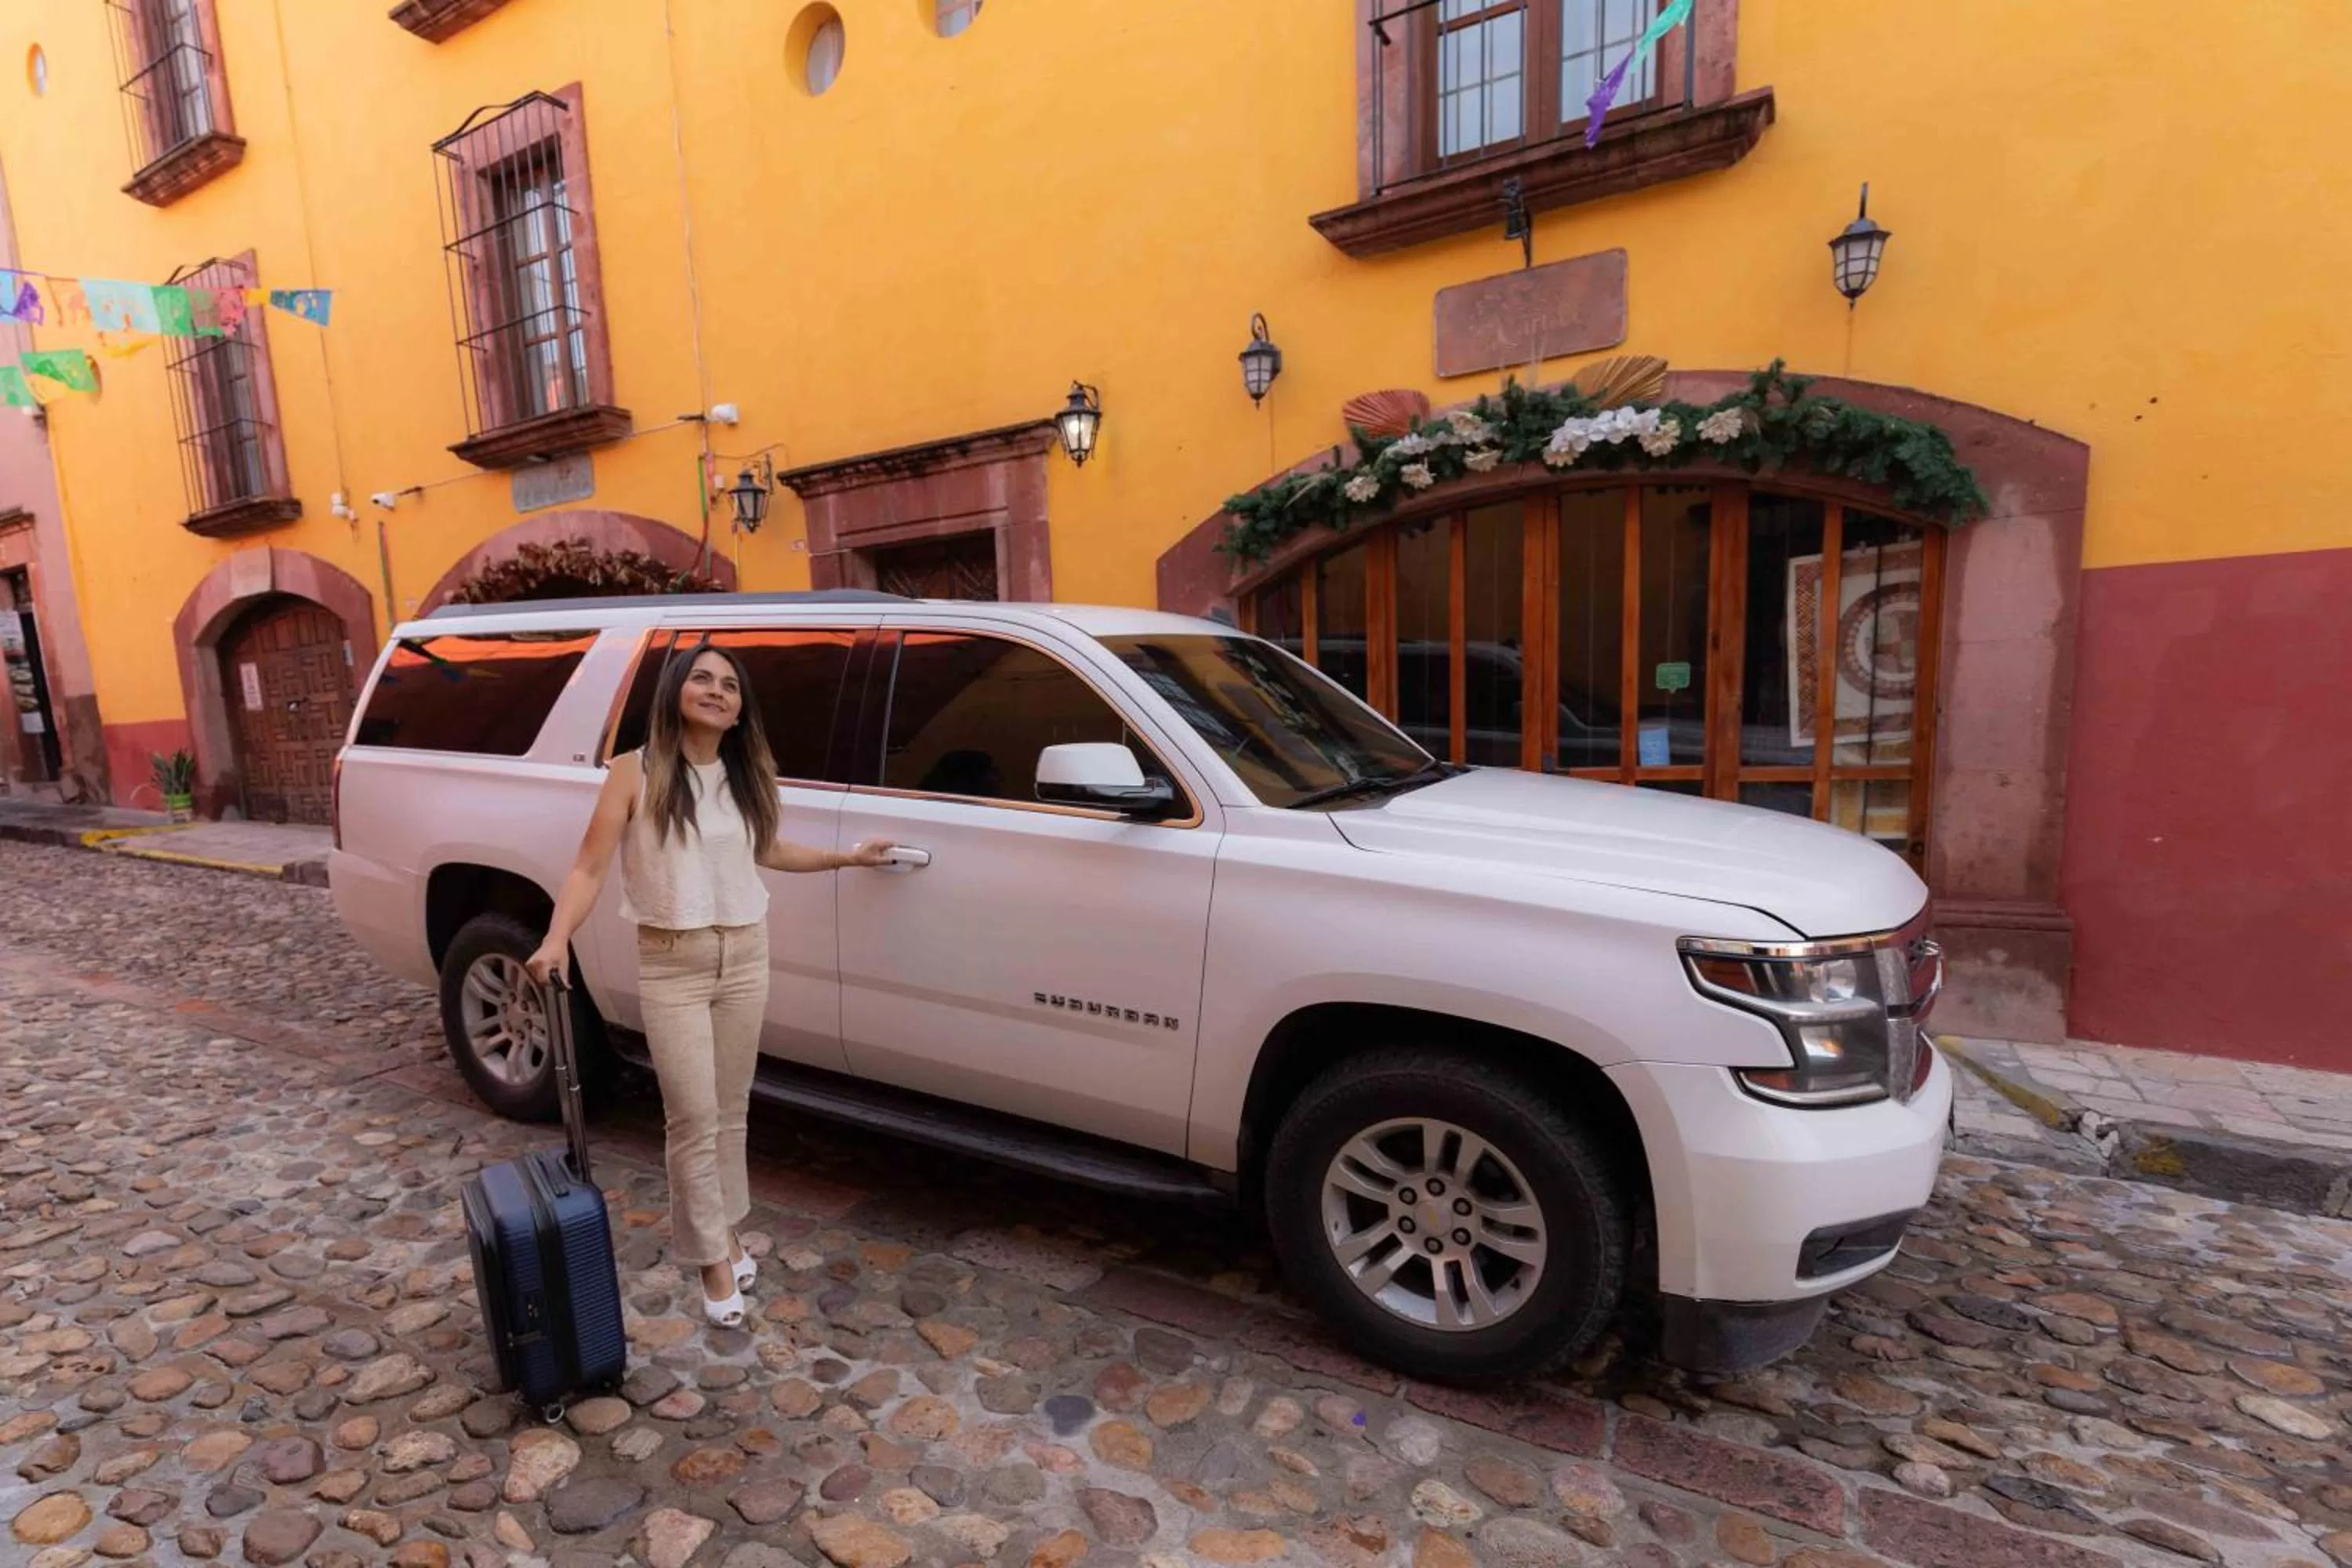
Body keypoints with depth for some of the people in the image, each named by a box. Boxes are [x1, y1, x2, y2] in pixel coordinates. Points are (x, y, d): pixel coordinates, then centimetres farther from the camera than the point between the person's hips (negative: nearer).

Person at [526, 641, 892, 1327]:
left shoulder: (745, 776, 4)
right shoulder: (636, 772, -9)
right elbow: (589, 868, -11)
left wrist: (846, 857, 19)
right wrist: (557, 938, -26)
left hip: (745, 955, 4)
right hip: (671, 965, -4)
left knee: (731, 1111, 15)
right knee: (694, 1118, 1)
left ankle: (726, 1232, 32)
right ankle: (713, 1258, 17)